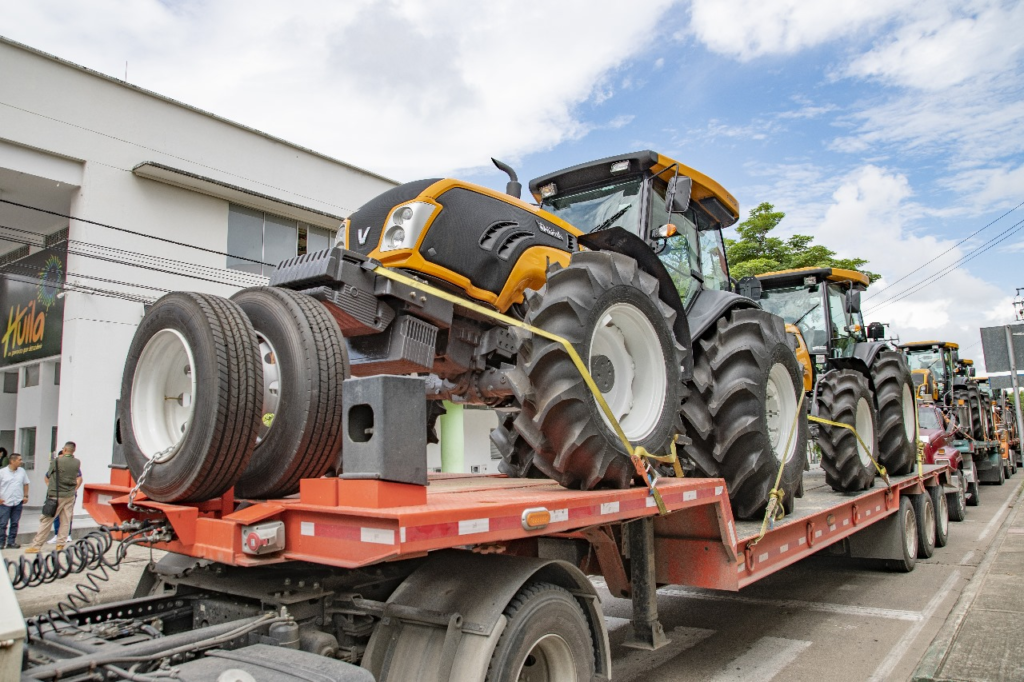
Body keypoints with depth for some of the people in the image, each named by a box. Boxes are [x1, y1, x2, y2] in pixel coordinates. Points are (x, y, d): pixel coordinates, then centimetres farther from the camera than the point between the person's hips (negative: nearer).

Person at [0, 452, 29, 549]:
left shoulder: (22, 471, 7)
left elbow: (26, 484, 15)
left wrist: (26, 496, 9)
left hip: (18, 502, 3)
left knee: (15, 523, 6)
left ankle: (11, 542, 13)